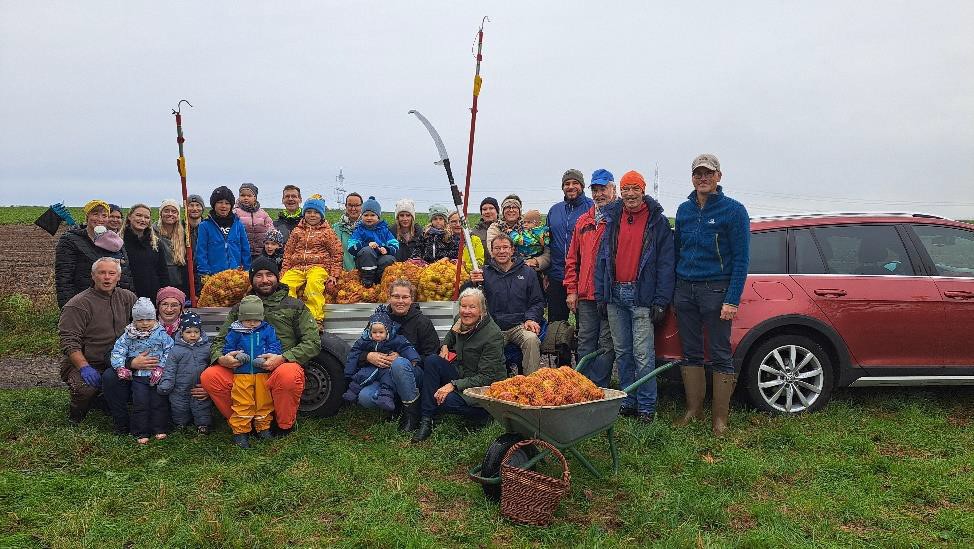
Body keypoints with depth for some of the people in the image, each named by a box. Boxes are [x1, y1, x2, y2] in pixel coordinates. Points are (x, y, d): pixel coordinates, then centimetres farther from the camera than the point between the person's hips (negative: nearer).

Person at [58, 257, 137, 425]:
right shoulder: (78, 304, -9)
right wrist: (85, 367, -26)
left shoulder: (127, 298, 8)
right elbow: (69, 341, -14)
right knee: (86, 388, -35)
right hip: (83, 363, -4)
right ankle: (75, 415, 3)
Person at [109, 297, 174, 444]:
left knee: (159, 403, 2)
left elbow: (169, 351, -3)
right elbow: (118, 351, 1)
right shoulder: (128, 336, 3)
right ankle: (141, 433, 7)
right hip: (138, 376, 0)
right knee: (140, 403, -1)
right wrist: (120, 367, -13)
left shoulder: (161, 334, -1)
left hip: (157, 375, 0)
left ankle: (159, 429, 12)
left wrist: (161, 367, -13)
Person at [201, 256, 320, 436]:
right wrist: (220, 357, -9)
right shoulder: (239, 309, 20)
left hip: (281, 366, -3)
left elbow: (313, 342, 0)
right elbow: (219, 341, 18)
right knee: (209, 376, -22)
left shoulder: (295, 306, 10)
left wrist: (283, 358, -17)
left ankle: (284, 426, -9)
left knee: (288, 374, -39)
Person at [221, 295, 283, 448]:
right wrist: (233, 354, -11)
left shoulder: (267, 330, 5)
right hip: (242, 374, -1)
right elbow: (227, 348, 9)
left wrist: (271, 354, -18)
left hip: (263, 373, 1)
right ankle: (240, 431, 10)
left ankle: (263, 427, 24)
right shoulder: (235, 332, 5)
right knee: (242, 404, 0)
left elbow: (275, 345, 2)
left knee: (264, 402, 9)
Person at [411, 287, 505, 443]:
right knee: (431, 361, -16)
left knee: (445, 401, -32)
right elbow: (450, 336, 28)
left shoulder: (493, 335, -21)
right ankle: (425, 421, -17)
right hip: (460, 375, 8)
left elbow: (486, 377, -23)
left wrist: (453, 385, -28)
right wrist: (445, 346, 5)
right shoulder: (459, 321, 0)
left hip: (484, 390, -7)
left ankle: (481, 416, -3)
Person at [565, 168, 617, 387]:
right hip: (585, 295, 5)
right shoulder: (583, 221, 16)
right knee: (585, 345, 9)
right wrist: (571, 290, 10)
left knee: (606, 345, 1)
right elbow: (572, 259, 17)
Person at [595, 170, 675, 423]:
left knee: (643, 354, -6)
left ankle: (646, 406, 3)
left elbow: (666, 264, -5)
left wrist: (661, 301, -10)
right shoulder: (612, 219, 12)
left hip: (642, 297, -5)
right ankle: (628, 402, 20)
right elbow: (602, 258, 13)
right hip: (615, 296, 5)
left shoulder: (657, 221, -1)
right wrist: (600, 294, 7)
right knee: (622, 352, 10)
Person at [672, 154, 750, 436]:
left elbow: (741, 259, -8)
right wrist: (673, 290, 9)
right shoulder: (684, 210, 11)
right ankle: (693, 410, 21)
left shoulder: (734, 210, -5)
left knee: (720, 356, 1)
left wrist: (732, 299, -15)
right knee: (691, 353, 10)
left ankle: (720, 418, 9)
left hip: (716, 290, -5)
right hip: (685, 289, 5)